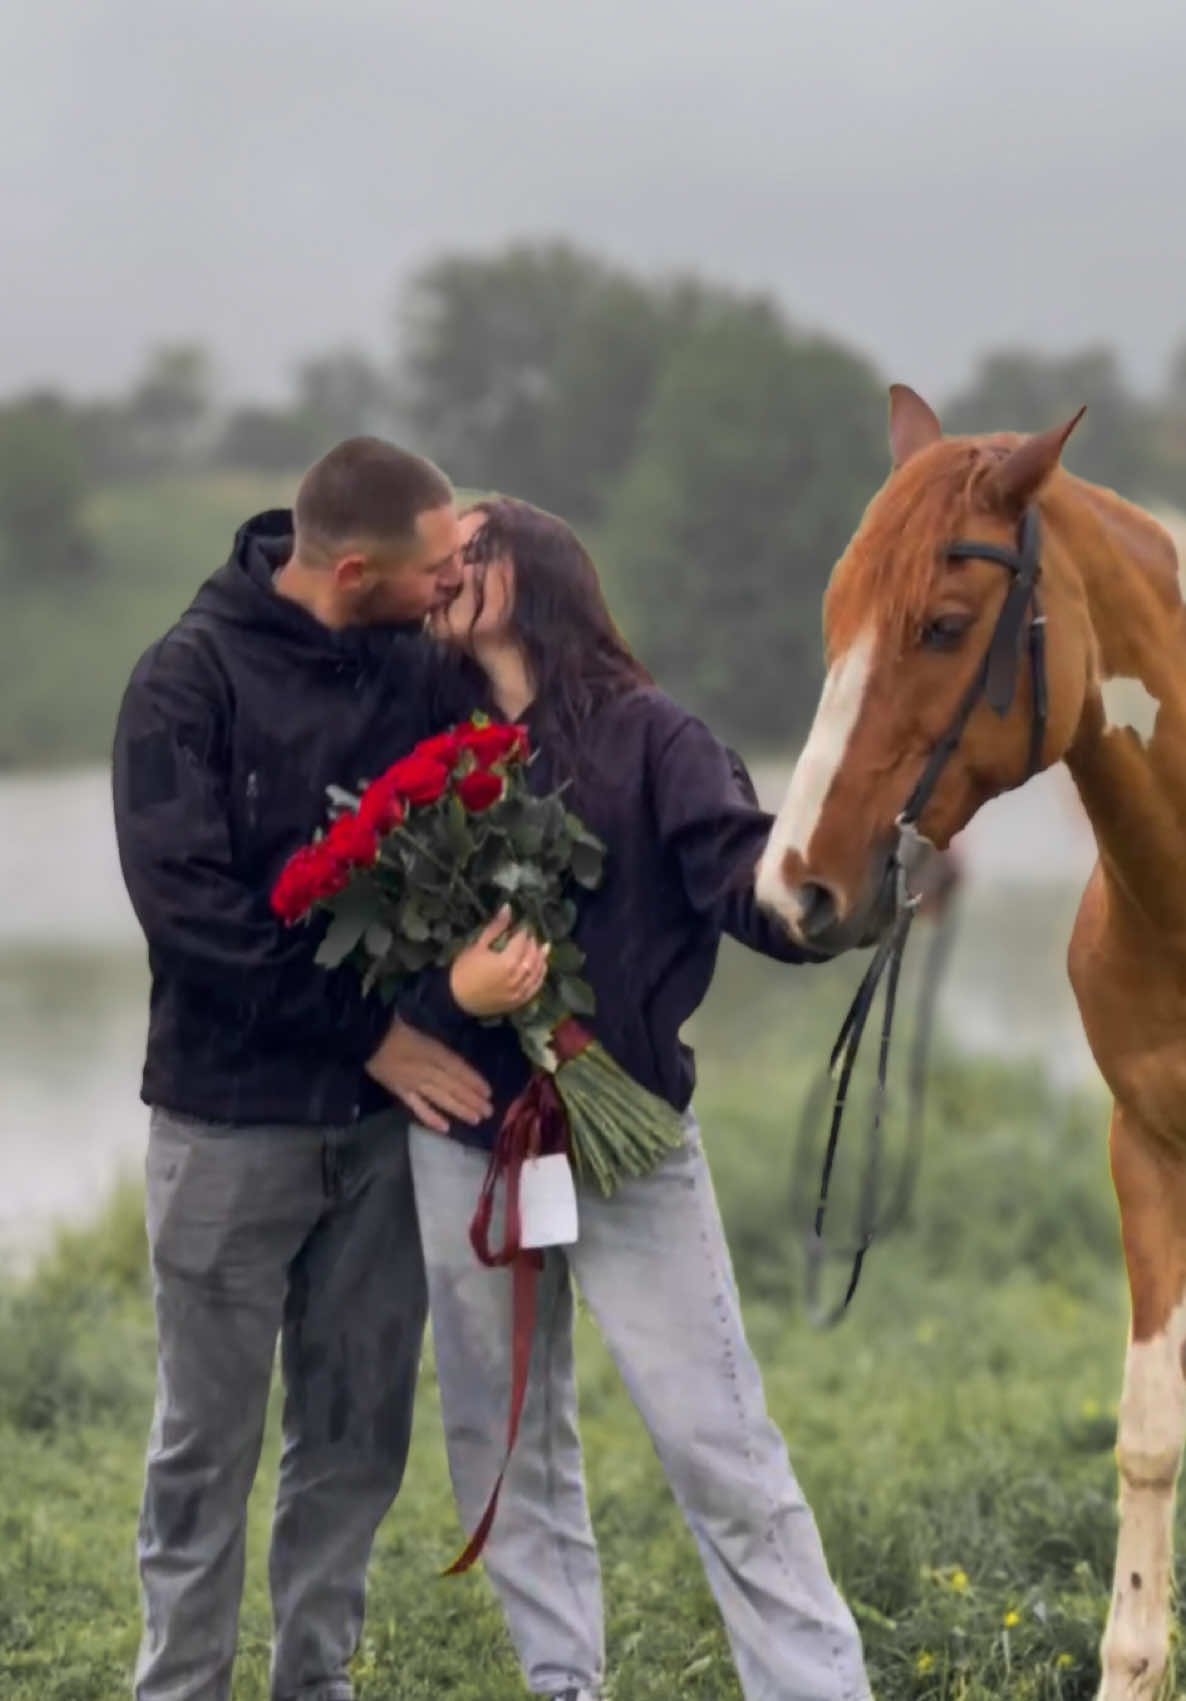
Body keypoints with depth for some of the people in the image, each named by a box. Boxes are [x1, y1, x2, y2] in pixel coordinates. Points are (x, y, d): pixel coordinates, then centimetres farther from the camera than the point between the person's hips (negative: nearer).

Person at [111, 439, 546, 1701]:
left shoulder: (422, 668, 1)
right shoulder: (192, 679, -11)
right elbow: (184, 903, -17)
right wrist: (369, 1031, -17)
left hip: (383, 1116, 4)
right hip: (232, 1118, -4)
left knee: (357, 1432, 10)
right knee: (208, 1440, 4)